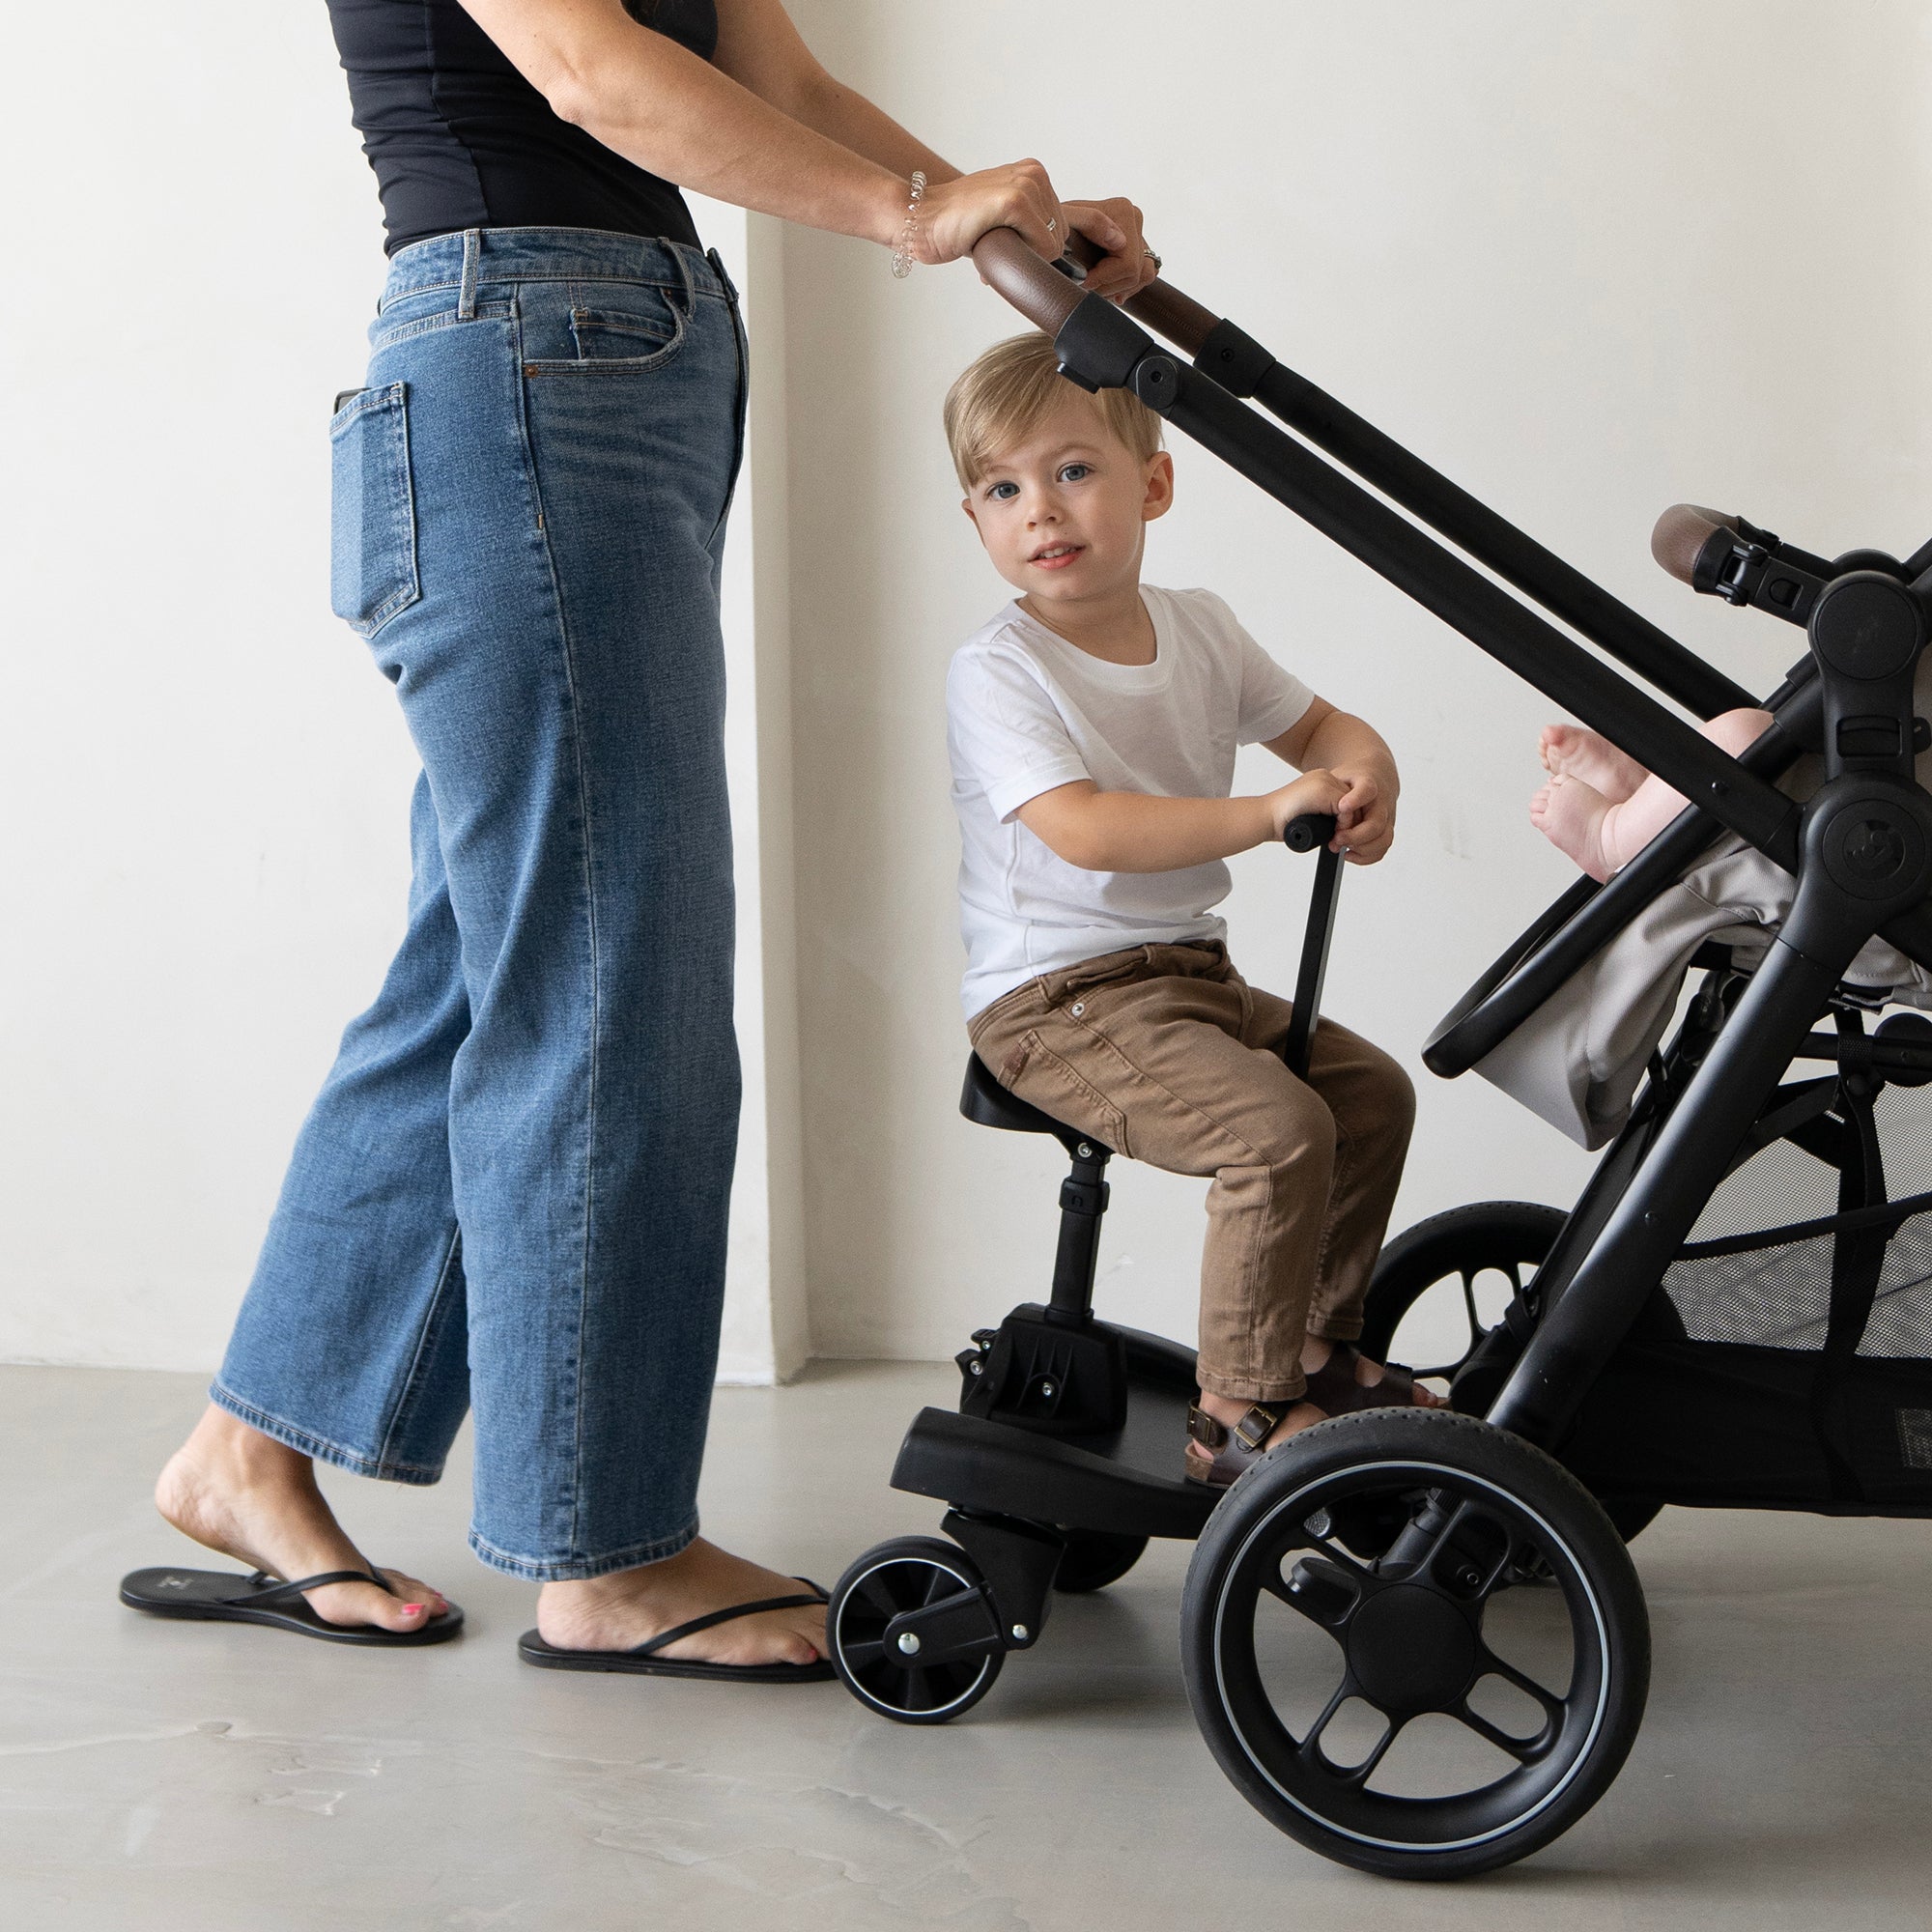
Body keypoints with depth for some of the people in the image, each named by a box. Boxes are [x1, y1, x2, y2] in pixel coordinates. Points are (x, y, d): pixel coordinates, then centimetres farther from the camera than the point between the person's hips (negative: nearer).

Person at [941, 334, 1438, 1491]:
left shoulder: (1199, 630, 8)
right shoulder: (998, 673, -15)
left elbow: (1317, 724, 19)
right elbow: (1084, 830, -28)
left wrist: (1365, 771, -6)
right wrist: (1271, 812, -33)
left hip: (1187, 972, 8)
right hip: (1056, 1002, -8)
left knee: (1373, 1089, 9)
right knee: (1278, 1126, -23)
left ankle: (1320, 1348, 25)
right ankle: (1244, 1415, -12)